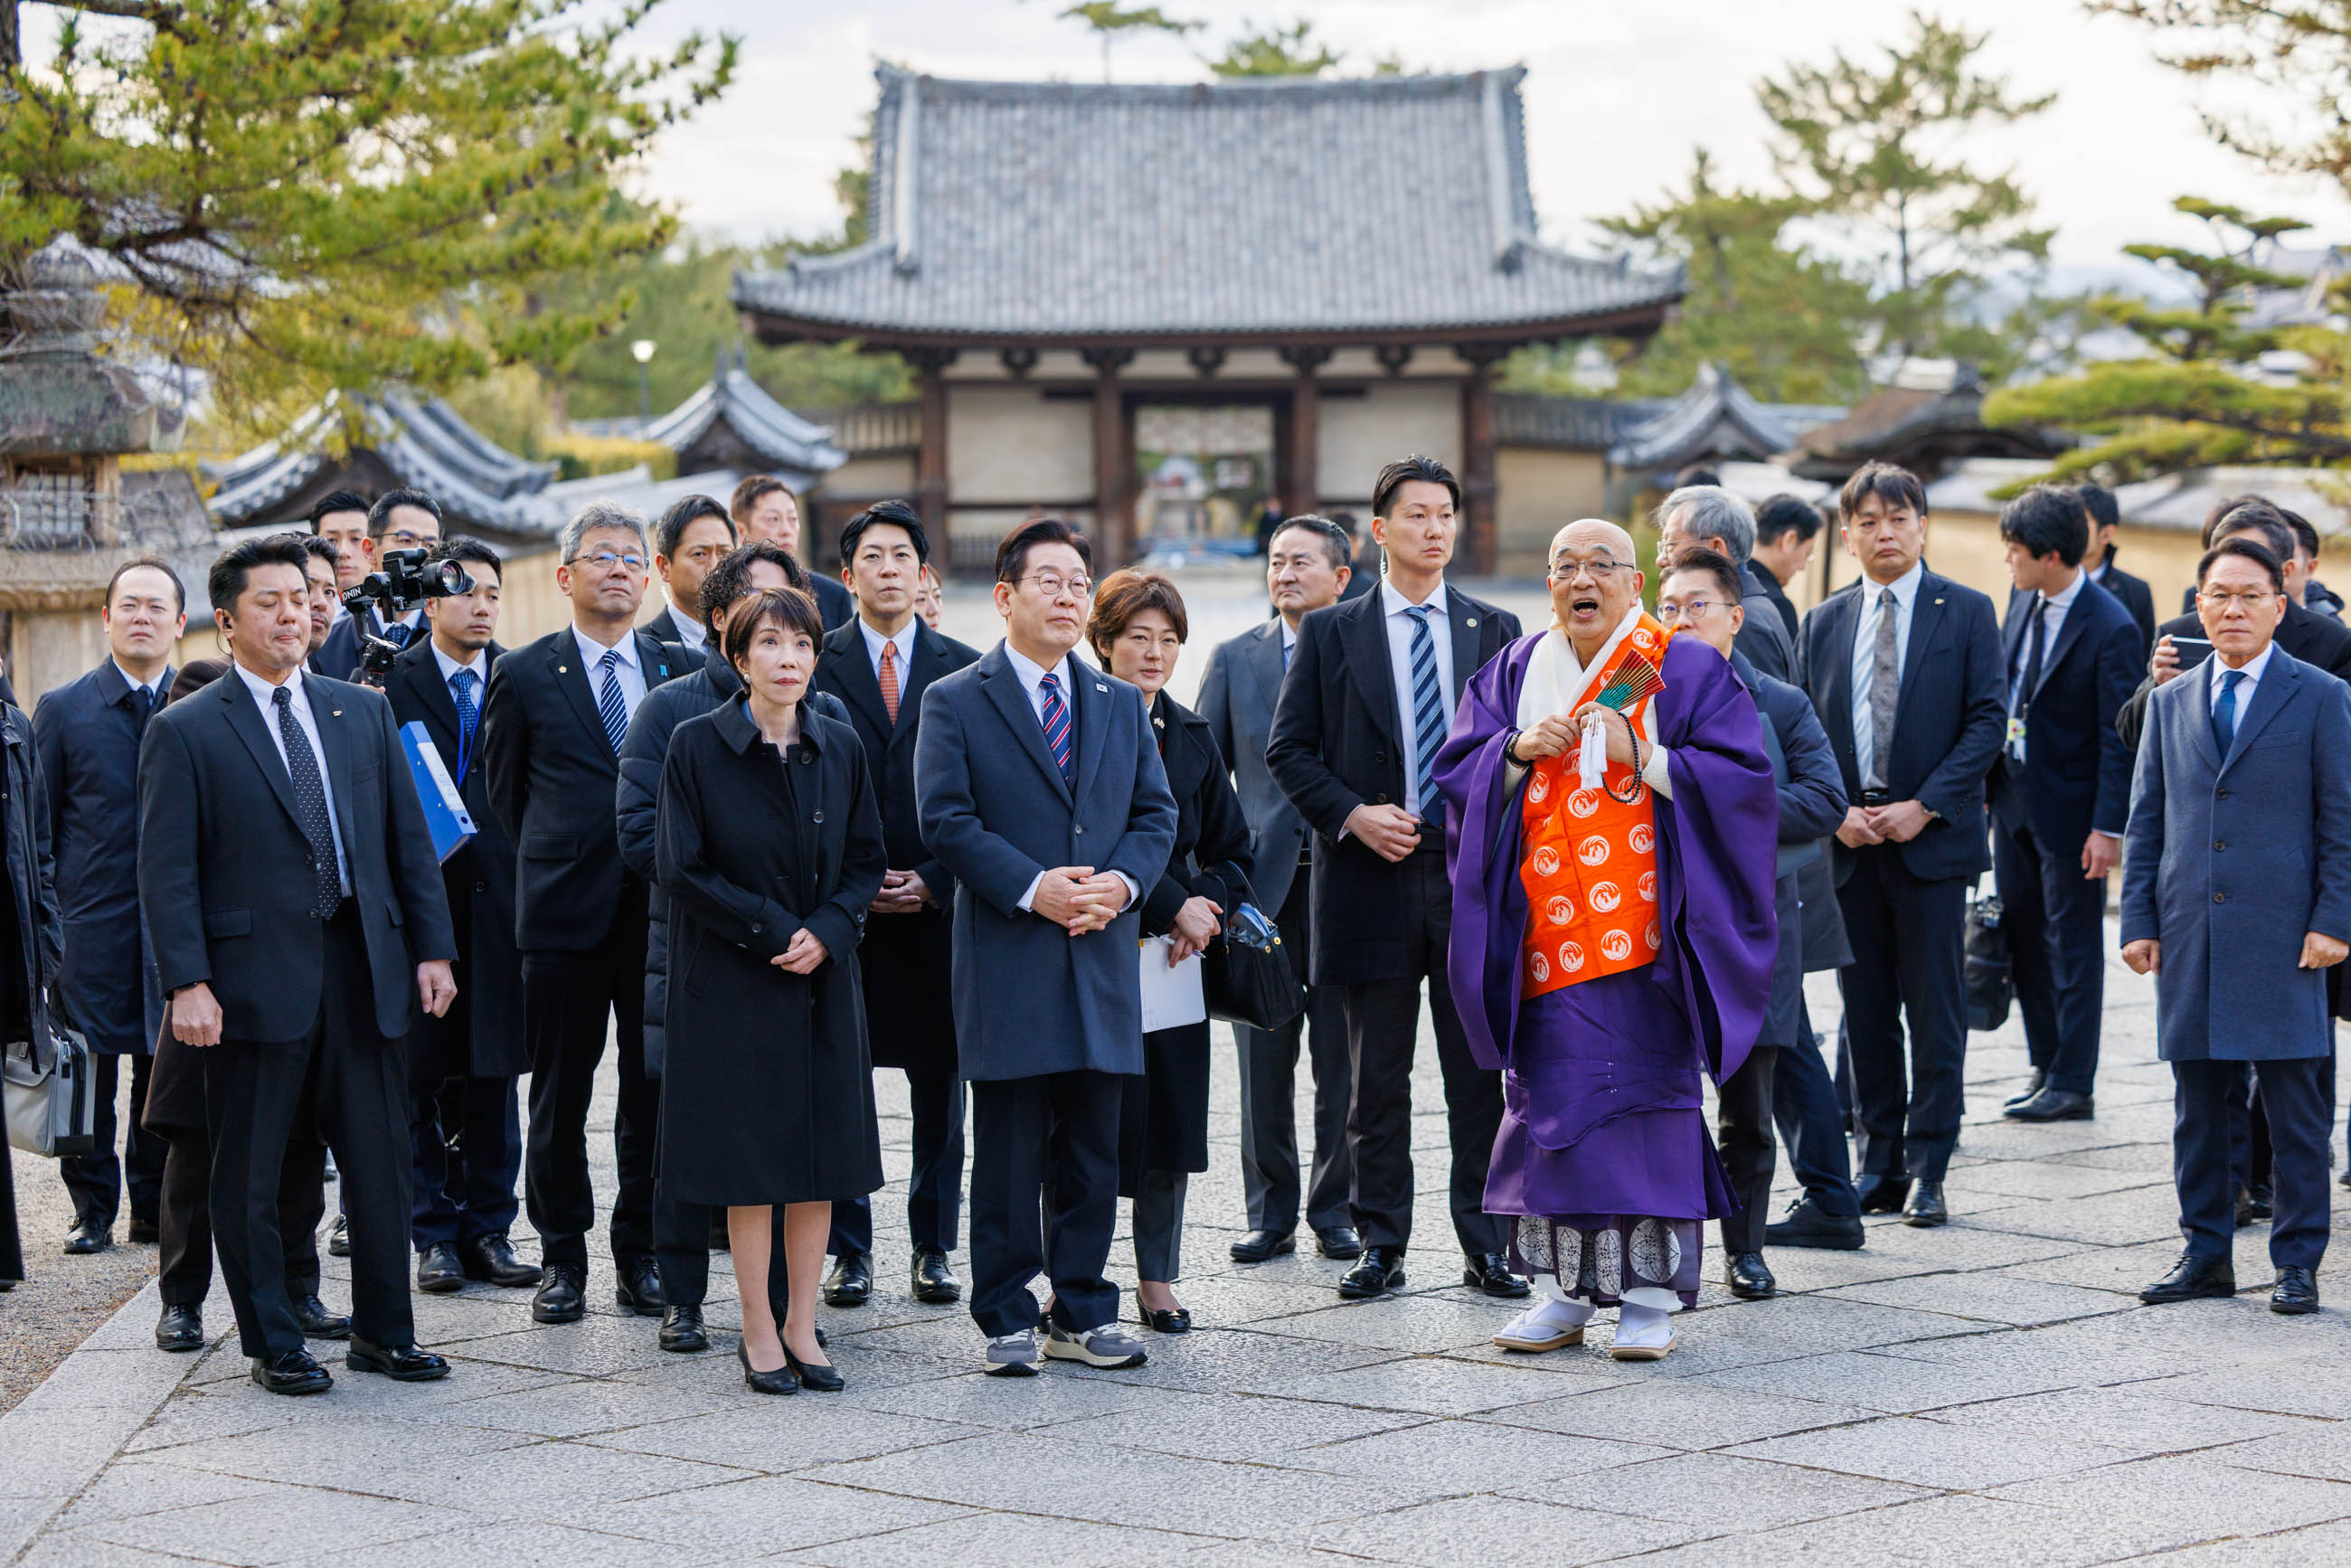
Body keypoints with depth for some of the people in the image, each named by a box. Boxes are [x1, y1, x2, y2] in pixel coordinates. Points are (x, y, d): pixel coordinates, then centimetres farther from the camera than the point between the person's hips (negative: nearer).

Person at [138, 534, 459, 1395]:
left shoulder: (364, 712, 12)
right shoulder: (184, 732, -2)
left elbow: (409, 838, 13)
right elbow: (166, 871, -6)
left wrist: (432, 947, 7)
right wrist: (187, 983, -14)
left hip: (364, 969, 4)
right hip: (255, 981, -4)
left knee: (382, 1160, 7)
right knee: (250, 1176, 4)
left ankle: (383, 1331, 20)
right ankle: (272, 1343, 16)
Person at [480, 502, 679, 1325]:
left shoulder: (680, 670, 8)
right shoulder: (523, 675, 3)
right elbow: (505, 787, 11)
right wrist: (553, 860, 10)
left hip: (662, 908, 2)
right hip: (565, 914, -2)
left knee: (655, 1088, 4)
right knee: (560, 1093, 3)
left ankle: (641, 1254, 14)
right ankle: (562, 1256, 14)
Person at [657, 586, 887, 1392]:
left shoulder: (840, 748, 6)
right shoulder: (696, 746, -6)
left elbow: (866, 861, 8)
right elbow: (682, 869, -8)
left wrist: (827, 932, -9)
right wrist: (773, 930, -14)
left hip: (825, 979, 4)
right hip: (734, 981, -4)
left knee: (822, 1152, 4)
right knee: (749, 1156, -1)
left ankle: (801, 1327, 13)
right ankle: (759, 1332, 9)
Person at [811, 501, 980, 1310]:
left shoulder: (963, 669, 6)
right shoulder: (816, 664, 3)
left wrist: (933, 881, -6)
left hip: (938, 902, 1)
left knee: (940, 1080, 4)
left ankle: (933, 1248, 13)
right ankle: (849, 1250, 9)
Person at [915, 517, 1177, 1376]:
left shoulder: (1121, 704, 15)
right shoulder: (955, 702, 0)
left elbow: (1156, 813, 13)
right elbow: (946, 820, -8)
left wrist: (1121, 881, -7)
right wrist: (1033, 888, -17)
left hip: (1102, 955, 4)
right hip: (1007, 960, -4)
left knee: (1093, 1154, 8)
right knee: (1008, 1157, 0)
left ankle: (1082, 1312, 18)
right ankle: (1008, 1320, 9)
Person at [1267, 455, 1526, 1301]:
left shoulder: (1495, 631, 9)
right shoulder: (1330, 633, 5)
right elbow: (1288, 748, 4)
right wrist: (1352, 815, -9)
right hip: (1372, 876, -1)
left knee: (1478, 1069, 3)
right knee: (1377, 1076, 5)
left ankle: (1485, 1244, 10)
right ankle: (1381, 1244, 13)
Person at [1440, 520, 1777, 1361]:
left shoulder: (1689, 673, 2)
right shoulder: (1517, 672, 13)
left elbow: (1744, 779, -5)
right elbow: (1457, 774, 10)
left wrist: (1642, 755, -15)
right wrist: (1519, 751, -8)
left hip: (1643, 937, -3)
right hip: (1544, 937, 4)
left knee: (1644, 1099, -4)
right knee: (1550, 1102, 4)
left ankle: (1650, 1295, 2)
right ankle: (1566, 1290, 13)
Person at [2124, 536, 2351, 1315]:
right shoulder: (2171, 703, 13)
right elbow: (2147, 821, 13)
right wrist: (2138, 921, 6)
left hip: (2281, 936, -4)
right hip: (2189, 932, 4)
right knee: (2198, 1105, 7)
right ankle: (2206, 1254, 16)